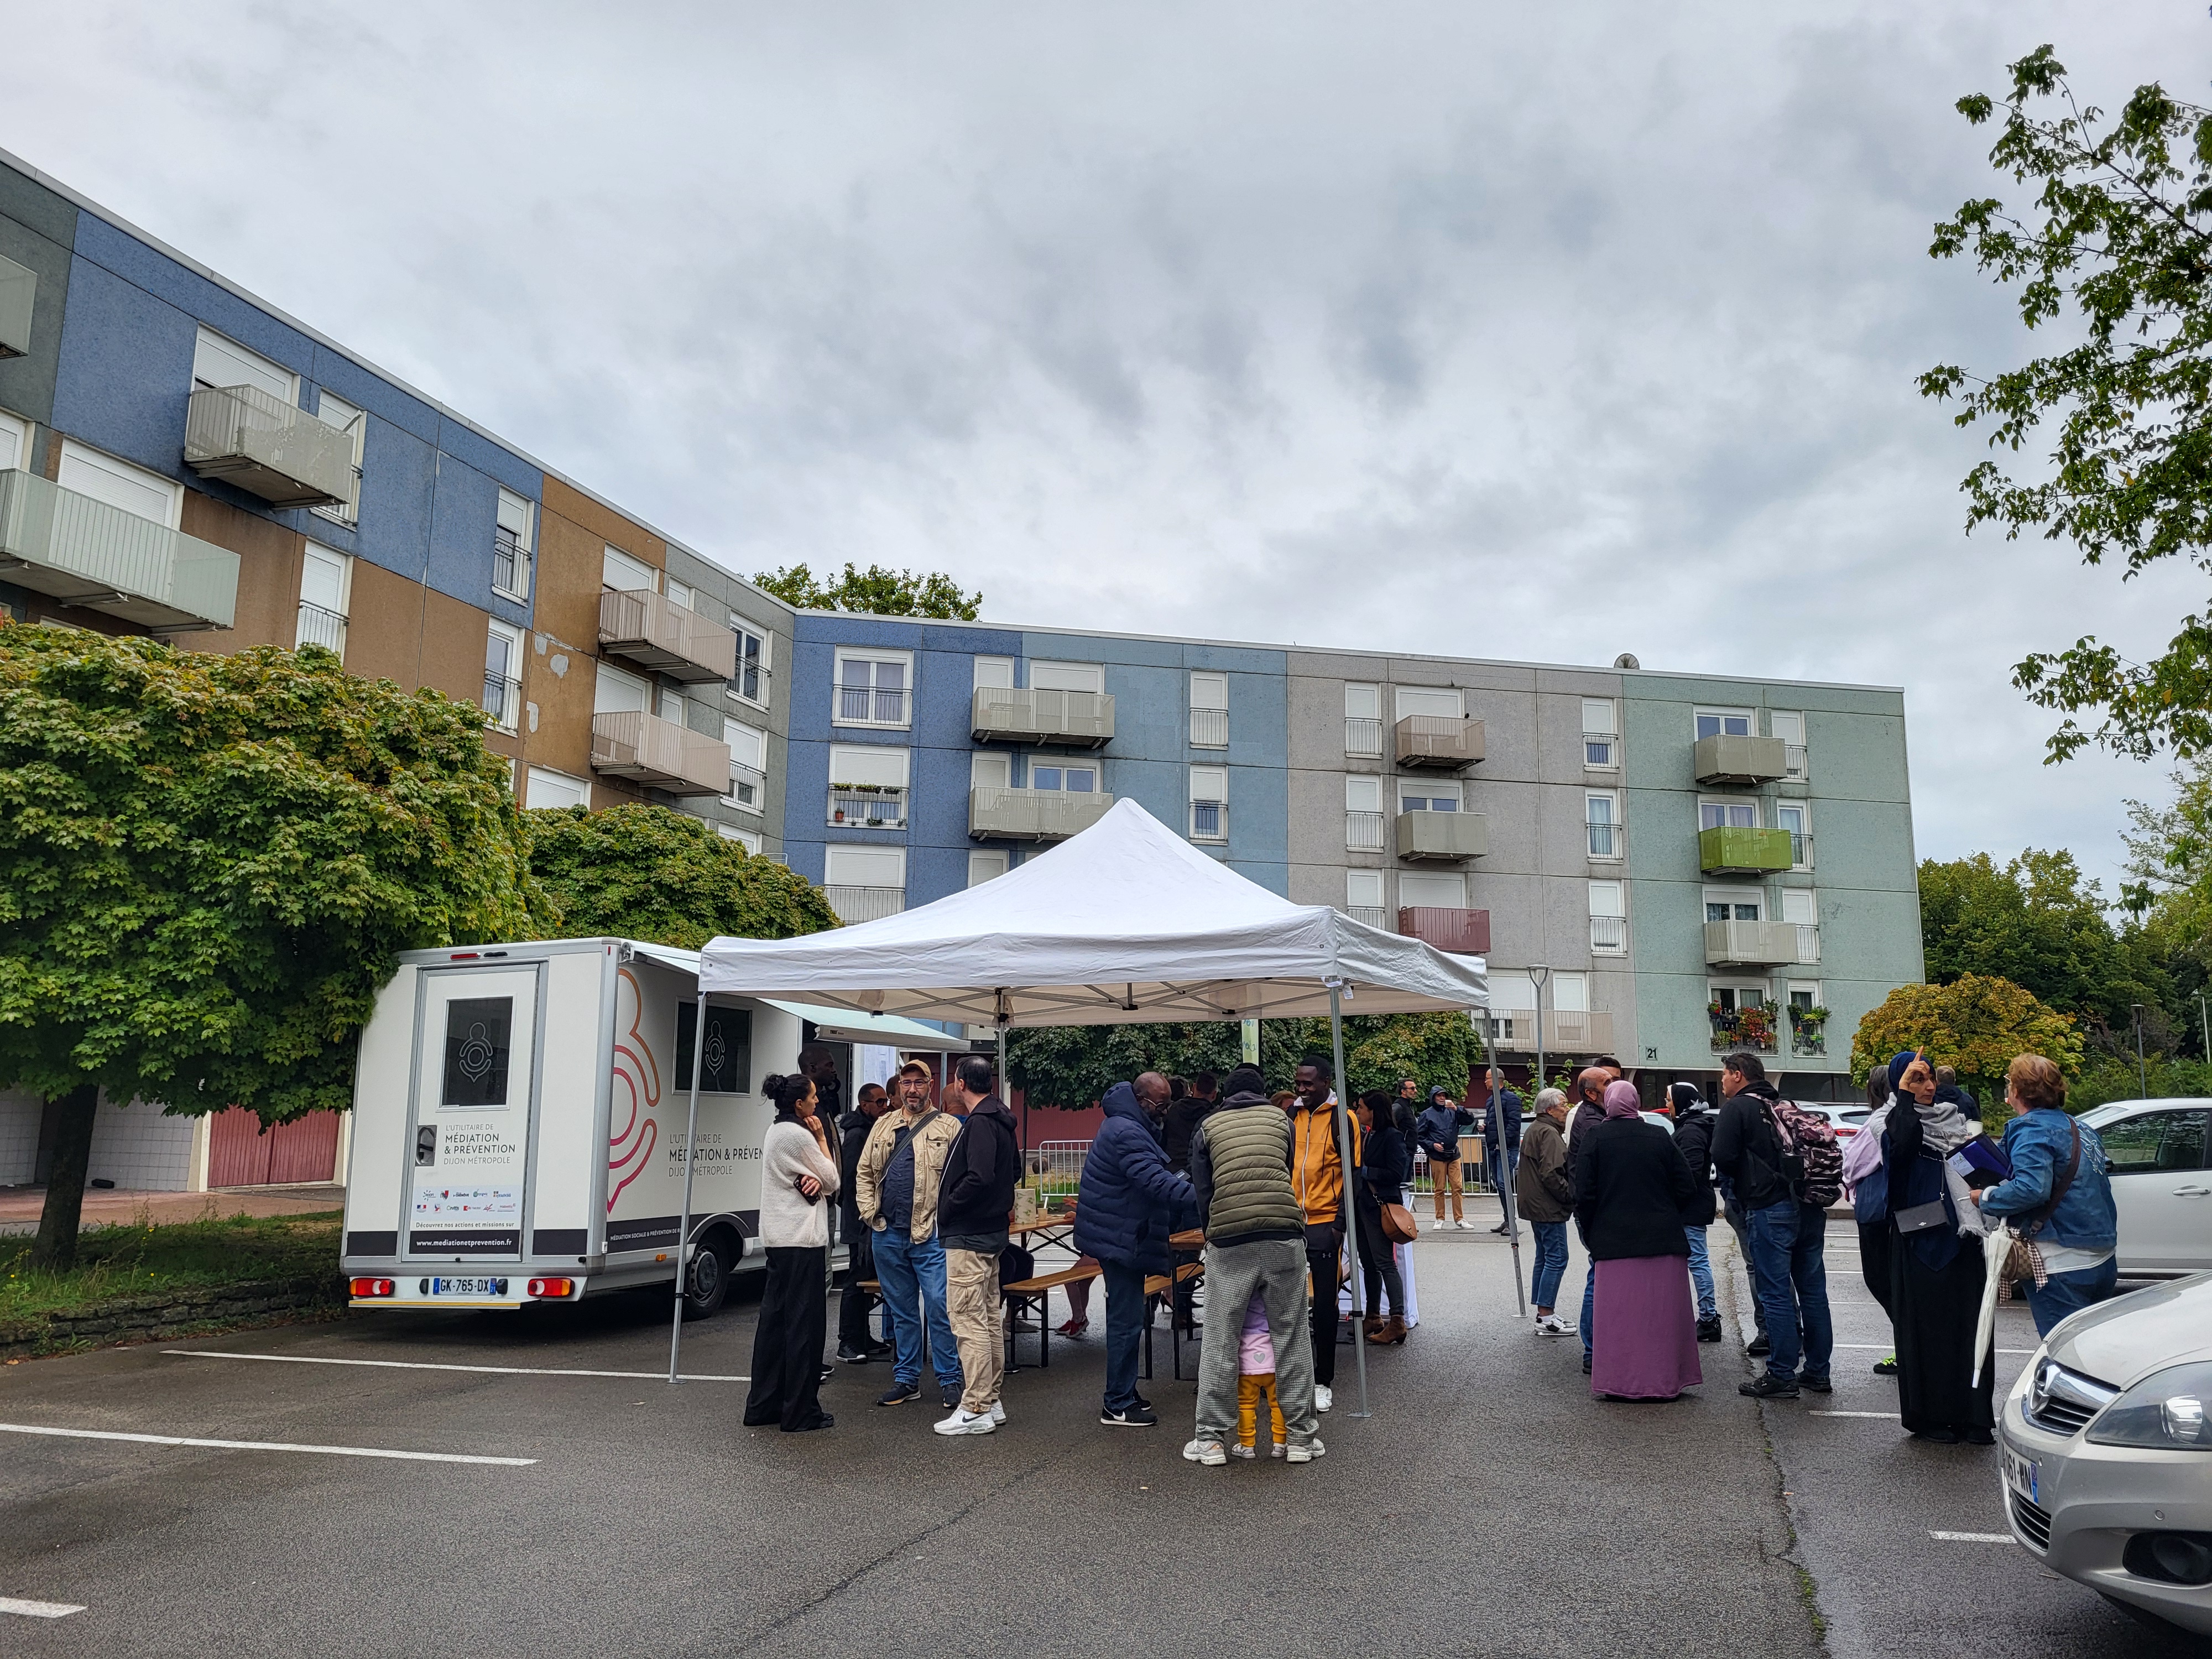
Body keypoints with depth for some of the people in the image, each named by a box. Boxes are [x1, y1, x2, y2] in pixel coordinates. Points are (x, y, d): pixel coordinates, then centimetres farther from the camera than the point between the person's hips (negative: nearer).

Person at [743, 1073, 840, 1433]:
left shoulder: (774, 1132, 15)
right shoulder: (799, 1135, -16)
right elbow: (833, 1180, -7)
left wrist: (812, 1179, -9)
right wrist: (822, 1139, 1)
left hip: (777, 1238, 10)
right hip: (802, 1240, -10)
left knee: (774, 1318, 12)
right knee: (804, 1322, -3)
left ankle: (763, 1406, 17)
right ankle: (800, 1412, 2)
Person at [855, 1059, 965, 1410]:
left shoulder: (948, 1127, 0)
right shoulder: (884, 1125, 14)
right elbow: (865, 1172, 18)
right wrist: (869, 1210, 6)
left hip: (931, 1236, -5)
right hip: (888, 1235, 5)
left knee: (939, 1307, -6)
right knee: (901, 1311, 13)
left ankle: (949, 1380, 4)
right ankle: (906, 1380, 22)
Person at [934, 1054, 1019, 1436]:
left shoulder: (979, 1123, -18)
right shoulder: (1001, 1120, 13)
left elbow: (980, 1177, -28)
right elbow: (1014, 1170, 23)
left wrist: (948, 1207, -16)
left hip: (969, 1236, -11)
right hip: (992, 1230, 11)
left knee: (968, 1321, -6)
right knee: (989, 1319, 15)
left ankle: (974, 1411, -2)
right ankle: (991, 1402, 23)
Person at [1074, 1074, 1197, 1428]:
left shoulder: (1133, 1126, 14)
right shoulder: (1127, 1133, -23)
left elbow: (1155, 1174, 20)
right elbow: (1155, 1181, -33)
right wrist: (1200, 1196, -38)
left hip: (1124, 1236, 11)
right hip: (1120, 1238, -11)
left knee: (1127, 1317, 17)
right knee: (1126, 1320, -6)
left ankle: (1124, 1394, 27)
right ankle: (1117, 1406, 1)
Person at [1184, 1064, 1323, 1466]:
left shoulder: (1208, 1128, 14)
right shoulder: (1282, 1119, 16)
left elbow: (1202, 1192, 13)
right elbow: (1289, 1174, 19)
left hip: (1228, 1240, 0)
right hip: (1284, 1234, 0)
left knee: (1220, 1342, 6)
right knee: (1292, 1337, 8)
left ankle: (1210, 1439, 9)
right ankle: (1300, 1436, 12)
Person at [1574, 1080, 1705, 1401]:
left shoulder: (1595, 1139, -4)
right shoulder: (1661, 1137, 3)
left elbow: (1584, 1195, -5)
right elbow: (1687, 1188, 4)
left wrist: (1590, 1235, 8)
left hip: (1614, 1241, -2)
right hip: (1664, 1241, 2)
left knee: (1619, 1314, 2)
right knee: (1663, 1312, 9)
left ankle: (1620, 1383, 4)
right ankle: (1667, 1380, 14)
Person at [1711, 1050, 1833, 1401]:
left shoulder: (1736, 1108, -4)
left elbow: (1723, 1158, -13)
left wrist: (1743, 1177, 7)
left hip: (1770, 1210, -7)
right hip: (1810, 1209, 8)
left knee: (1776, 1294, -4)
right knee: (1813, 1291, 12)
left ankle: (1781, 1376, -1)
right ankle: (1817, 1372, 20)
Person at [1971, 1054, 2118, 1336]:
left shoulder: (2031, 1129, -14)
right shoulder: (2080, 1128, 14)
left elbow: (2031, 1189, -27)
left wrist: (1985, 1197, -13)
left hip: (2063, 1266, -9)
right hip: (2103, 1261, 9)